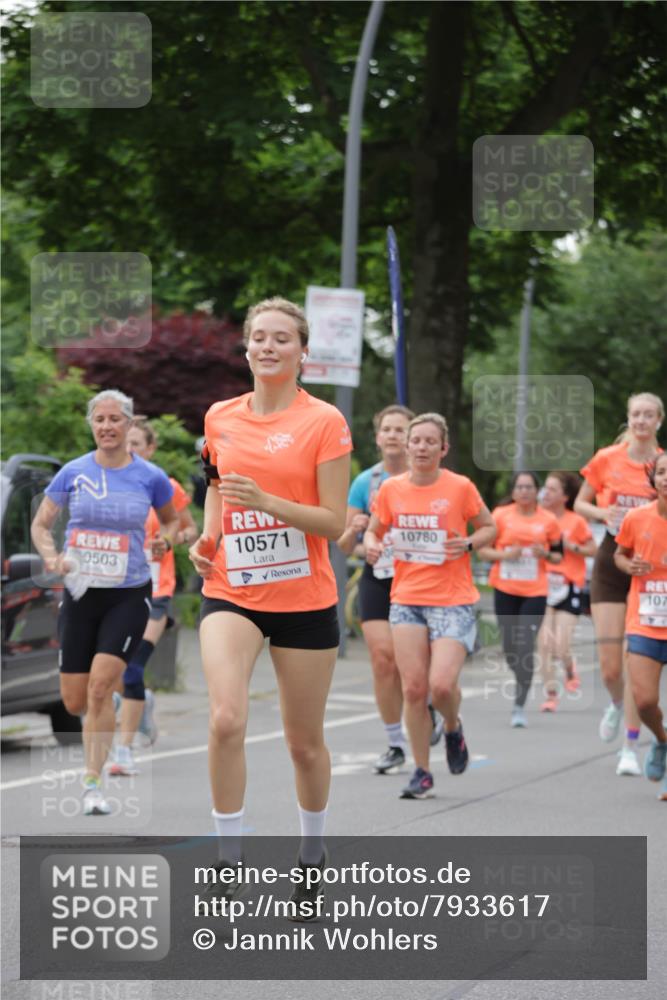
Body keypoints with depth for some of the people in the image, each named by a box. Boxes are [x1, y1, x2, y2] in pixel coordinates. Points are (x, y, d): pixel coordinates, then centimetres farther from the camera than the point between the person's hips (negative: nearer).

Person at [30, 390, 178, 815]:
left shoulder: (151, 477, -2)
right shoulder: (73, 473, -1)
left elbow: (172, 519, 16)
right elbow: (41, 525, 8)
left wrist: (164, 540, -6)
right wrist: (52, 558, -11)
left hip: (129, 595, -2)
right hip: (81, 593, 2)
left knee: (100, 685, -18)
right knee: (74, 702, 4)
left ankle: (93, 784, -9)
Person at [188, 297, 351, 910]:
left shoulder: (324, 422, -7)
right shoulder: (220, 418, 5)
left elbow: (335, 522, -10)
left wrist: (266, 502, -24)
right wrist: (207, 537, 5)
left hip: (304, 600, -2)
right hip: (231, 592, 2)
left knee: (305, 741, 9)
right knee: (226, 720, -21)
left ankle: (313, 854, 34)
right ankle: (230, 864, -11)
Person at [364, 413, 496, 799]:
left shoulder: (460, 487, -6)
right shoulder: (391, 489, 2)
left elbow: (490, 527, 7)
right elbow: (374, 531, 14)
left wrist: (468, 543, -13)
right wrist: (372, 546, -8)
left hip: (454, 600, -3)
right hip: (407, 599, 3)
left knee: (442, 684, -16)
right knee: (413, 687, -3)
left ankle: (453, 727, 20)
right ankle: (422, 773, 10)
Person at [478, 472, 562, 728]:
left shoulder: (548, 520, 2)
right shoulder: (501, 515, 1)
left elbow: (559, 555, 11)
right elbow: (483, 549, 3)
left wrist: (546, 554, -10)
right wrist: (505, 554, -15)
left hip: (535, 592, -1)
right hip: (505, 590, 1)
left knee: (525, 647, -11)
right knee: (509, 647, 8)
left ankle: (519, 706, -6)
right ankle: (523, 681, 38)